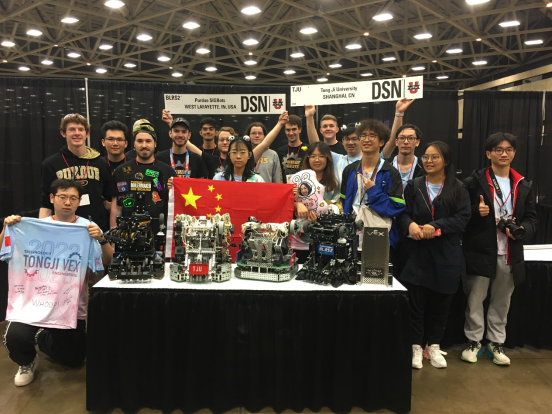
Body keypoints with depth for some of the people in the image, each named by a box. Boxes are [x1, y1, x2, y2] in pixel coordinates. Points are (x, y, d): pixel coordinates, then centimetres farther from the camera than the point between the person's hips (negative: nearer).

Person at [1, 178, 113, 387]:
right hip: (33, 301, 0)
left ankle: (44, 339, 39)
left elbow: (109, 262, -11)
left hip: (70, 306, 0)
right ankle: (28, 363, 11)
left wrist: (101, 239, -29)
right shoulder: (32, 226, 1)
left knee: (73, 360, 5)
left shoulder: (87, 229, -5)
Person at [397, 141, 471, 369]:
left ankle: (434, 346, 25)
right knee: (416, 301, 1)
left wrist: (436, 227, -20)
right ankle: (416, 346, 14)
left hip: (446, 255, 0)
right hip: (416, 253, 0)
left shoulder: (458, 189, 4)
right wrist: (410, 225, -22)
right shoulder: (413, 186, 7)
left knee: (440, 302, 8)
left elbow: (463, 217, -6)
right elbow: (402, 213, 0)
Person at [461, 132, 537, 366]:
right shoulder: (474, 181, -1)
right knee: (475, 300, 4)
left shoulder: (523, 186, 11)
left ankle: (496, 344, 28)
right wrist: (476, 212, -22)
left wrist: (521, 230, -9)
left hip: (510, 254, 4)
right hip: (480, 251, -3)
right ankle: (473, 342, 20)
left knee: (501, 302, 14)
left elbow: (532, 218, 11)